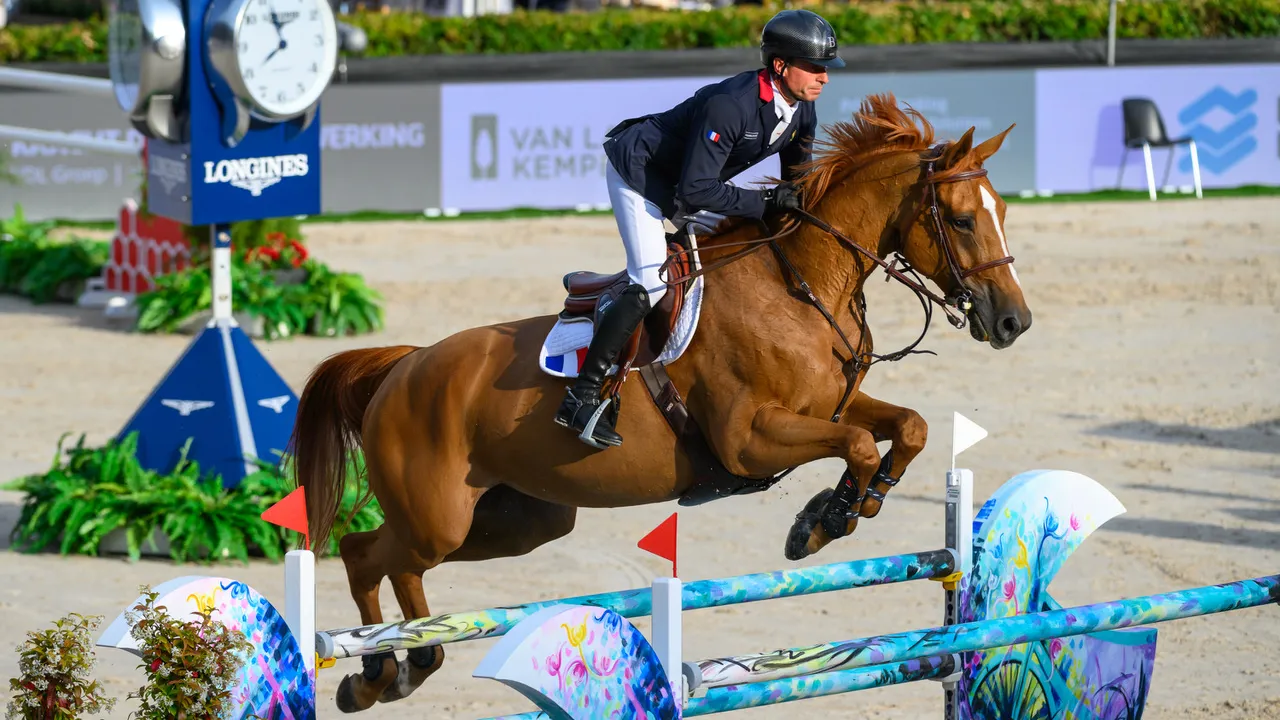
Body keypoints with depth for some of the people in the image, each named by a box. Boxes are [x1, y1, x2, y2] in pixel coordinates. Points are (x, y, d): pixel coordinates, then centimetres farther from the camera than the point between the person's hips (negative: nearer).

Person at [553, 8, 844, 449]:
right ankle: (582, 397, -22)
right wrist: (767, 202, -33)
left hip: (684, 184, 9)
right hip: (637, 171, -9)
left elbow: (798, 183, 7)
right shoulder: (729, 106, -36)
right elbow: (697, 190, -37)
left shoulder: (801, 113, -9)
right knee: (653, 281, -22)